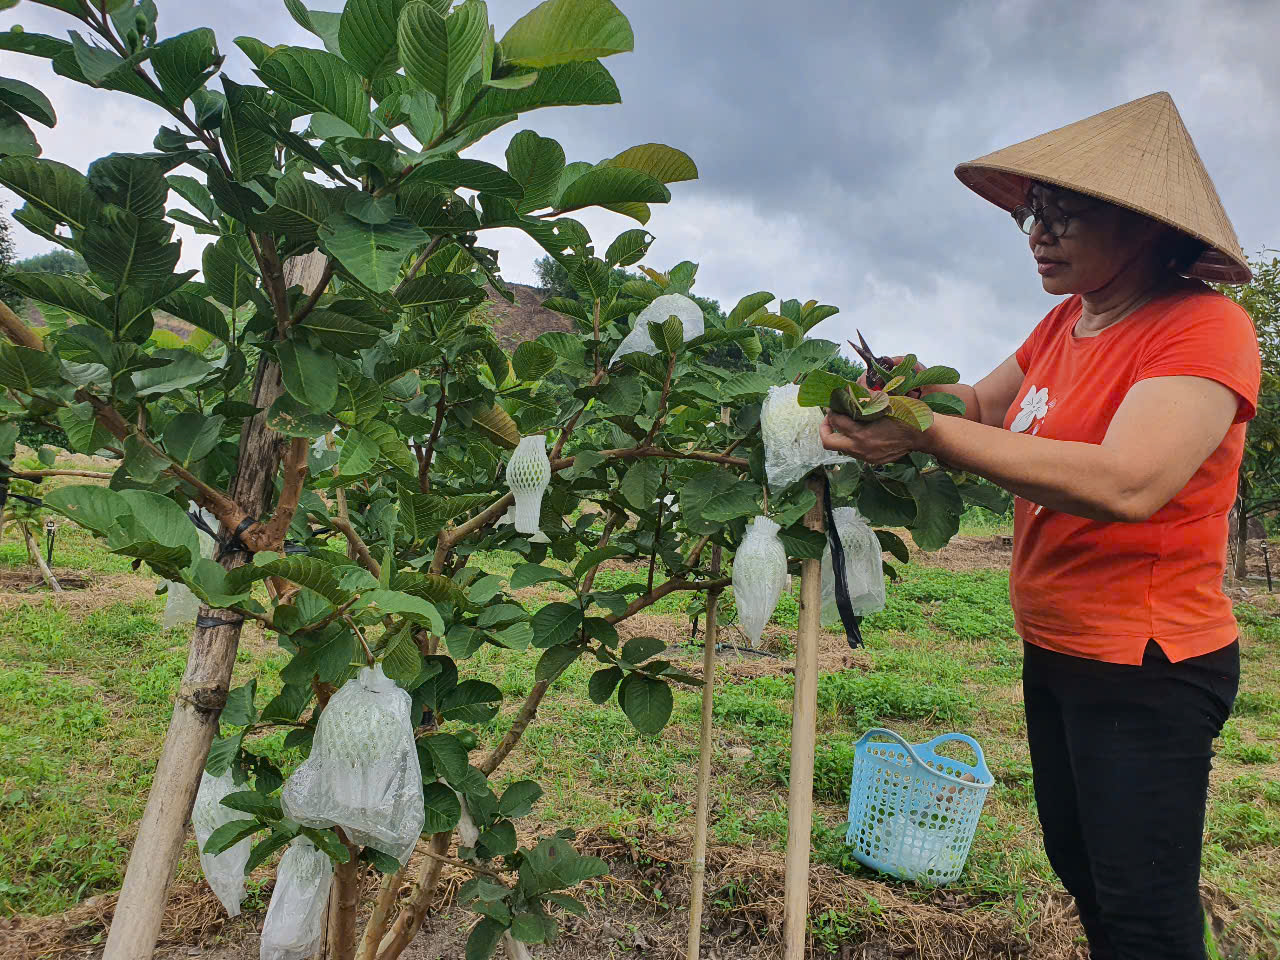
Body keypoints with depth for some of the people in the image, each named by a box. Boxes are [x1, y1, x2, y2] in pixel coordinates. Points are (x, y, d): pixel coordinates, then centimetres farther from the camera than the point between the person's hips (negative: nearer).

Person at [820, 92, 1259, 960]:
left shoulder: (1204, 327, -19)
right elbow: (986, 406, 12)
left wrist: (926, 433, -34)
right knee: (1078, 869, 22)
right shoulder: (1067, 322, 5)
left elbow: (1126, 484, -33)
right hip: (1054, 652, 8)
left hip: (1145, 670, -8)